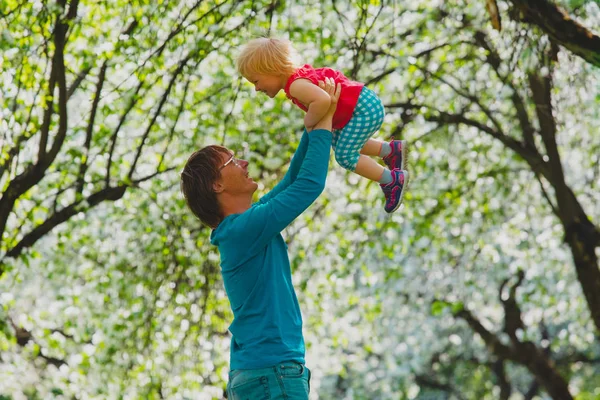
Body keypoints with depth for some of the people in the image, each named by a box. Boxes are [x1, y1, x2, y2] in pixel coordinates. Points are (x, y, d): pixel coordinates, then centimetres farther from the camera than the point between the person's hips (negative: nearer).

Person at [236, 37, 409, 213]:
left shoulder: (296, 85, -27)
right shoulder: (299, 74, 5)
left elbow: (322, 100, -47)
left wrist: (309, 121, -29)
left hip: (364, 110, -11)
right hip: (363, 102, 11)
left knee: (345, 156, -7)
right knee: (339, 143, 26)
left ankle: (393, 180, 7)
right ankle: (391, 149, 34)